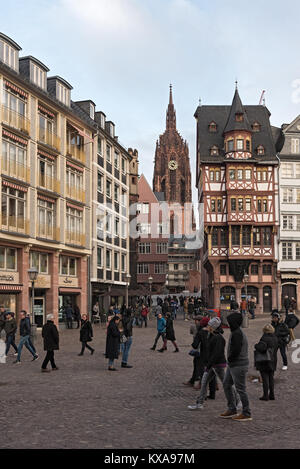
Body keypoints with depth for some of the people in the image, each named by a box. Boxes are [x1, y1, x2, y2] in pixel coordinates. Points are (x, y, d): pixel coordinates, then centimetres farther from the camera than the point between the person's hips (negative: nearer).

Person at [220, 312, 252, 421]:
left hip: (239, 365, -11)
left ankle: (246, 413, 7)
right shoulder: (237, 332, 13)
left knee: (240, 389, -3)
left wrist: (230, 359, -9)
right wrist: (230, 360, 8)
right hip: (233, 365, 11)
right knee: (226, 384, 16)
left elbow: (236, 350, -25)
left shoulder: (237, 334, -20)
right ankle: (232, 410, 23)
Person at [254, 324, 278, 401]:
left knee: (265, 379, -1)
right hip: (273, 362, 7)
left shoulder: (265, 338, -19)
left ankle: (266, 396, 2)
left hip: (264, 362, -7)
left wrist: (256, 346, -13)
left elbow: (261, 348, -30)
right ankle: (272, 395, 18)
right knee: (271, 378, 14)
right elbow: (275, 349, 12)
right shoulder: (275, 338, 5)